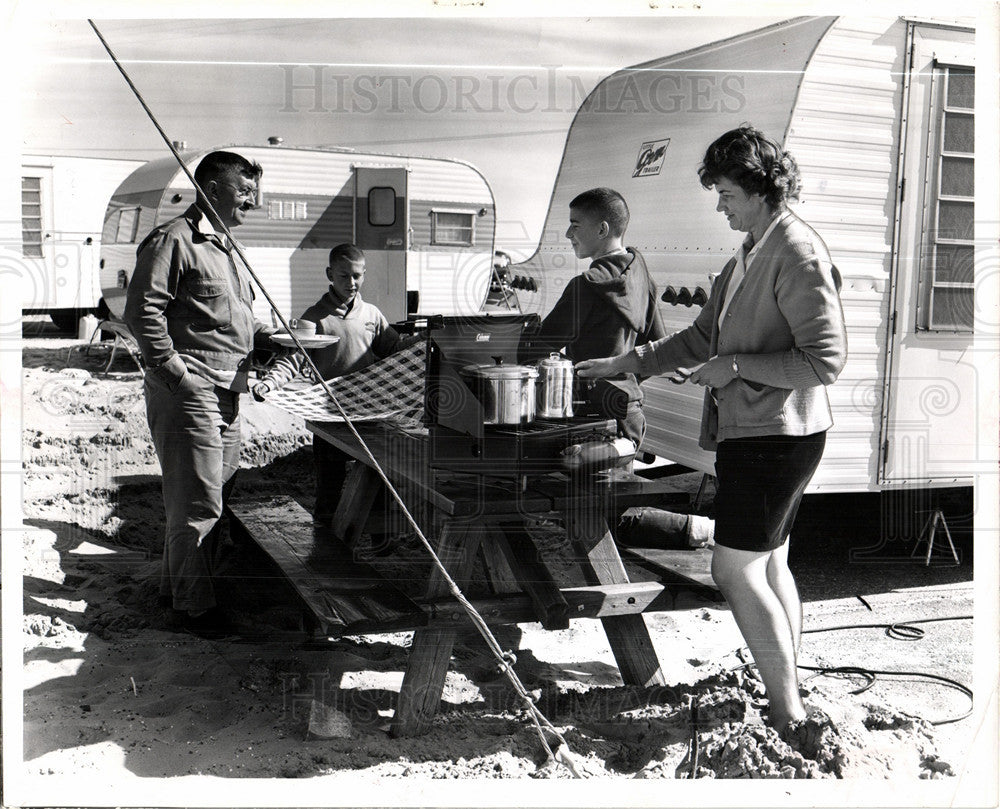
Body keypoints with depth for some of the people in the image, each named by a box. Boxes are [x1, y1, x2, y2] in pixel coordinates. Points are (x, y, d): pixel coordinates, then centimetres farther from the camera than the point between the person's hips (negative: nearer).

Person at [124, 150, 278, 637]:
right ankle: (193, 602, 9)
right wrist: (175, 370, -19)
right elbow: (142, 311, -17)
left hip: (227, 394, 10)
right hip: (187, 393, -10)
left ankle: (177, 584, 31)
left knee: (218, 495, 16)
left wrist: (267, 337, 12)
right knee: (198, 502, -5)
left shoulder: (225, 248, 21)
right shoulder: (173, 241, -10)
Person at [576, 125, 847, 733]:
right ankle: (788, 697, 27)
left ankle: (788, 712, 0)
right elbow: (702, 337, 22)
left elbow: (827, 359, -21)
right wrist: (625, 363, 18)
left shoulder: (798, 255, -16)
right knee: (770, 566, 15)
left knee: (735, 568, -9)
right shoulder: (749, 255, 15)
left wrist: (736, 366, -18)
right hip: (750, 430, 10)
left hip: (776, 436, -10)